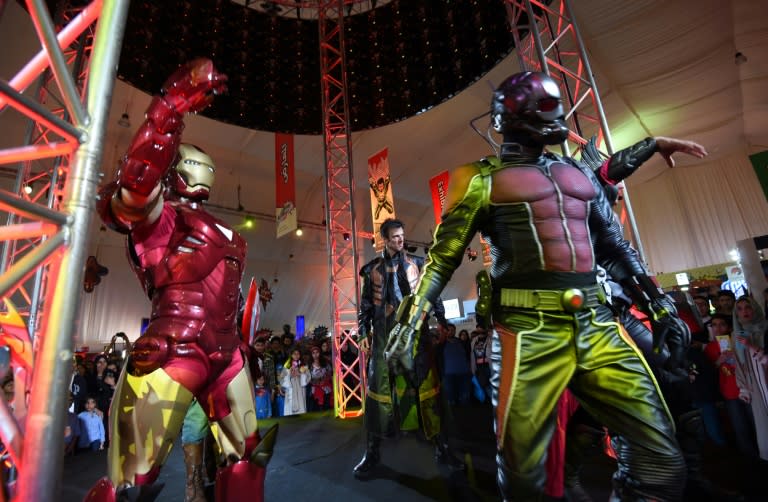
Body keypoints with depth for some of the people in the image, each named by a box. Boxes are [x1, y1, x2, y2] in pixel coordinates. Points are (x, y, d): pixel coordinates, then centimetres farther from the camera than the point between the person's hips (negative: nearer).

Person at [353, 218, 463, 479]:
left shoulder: (416, 263, 9)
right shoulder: (372, 269, 8)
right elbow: (365, 304, 10)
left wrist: (442, 321, 2)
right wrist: (363, 332, 4)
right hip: (384, 335, 0)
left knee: (426, 386, 5)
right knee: (379, 389, 3)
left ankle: (441, 447, 19)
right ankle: (372, 452, 16)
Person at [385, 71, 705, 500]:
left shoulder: (579, 172, 20)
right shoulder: (483, 180, 2)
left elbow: (614, 245, 26)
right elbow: (443, 258, -1)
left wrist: (658, 301, 23)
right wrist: (410, 322, -9)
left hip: (596, 324, 6)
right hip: (530, 331, -5)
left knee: (660, 454, 6)